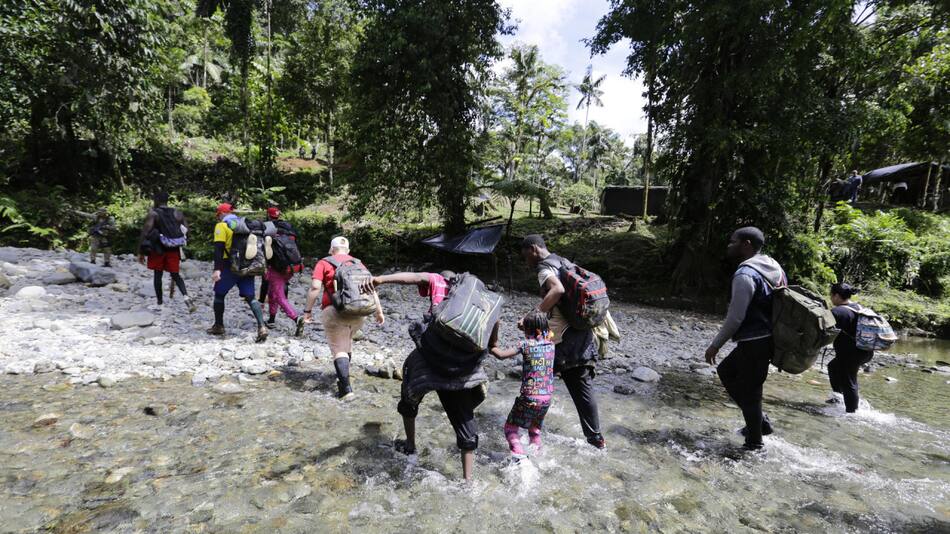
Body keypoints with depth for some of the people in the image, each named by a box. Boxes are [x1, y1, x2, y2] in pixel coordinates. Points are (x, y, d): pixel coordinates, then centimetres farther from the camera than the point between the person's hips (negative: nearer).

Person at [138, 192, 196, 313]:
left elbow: (145, 232, -13)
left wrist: (141, 252, -8)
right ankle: (186, 297, -14)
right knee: (176, 275, 10)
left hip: (158, 249, -2)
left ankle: (159, 302, 19)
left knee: (157, 275, 13)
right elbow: (186, 230, 1)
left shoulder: (153, 213, -6)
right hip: (174, 250, 3)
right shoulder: (177, 213, 4)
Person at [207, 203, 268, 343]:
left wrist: (217, 269, -19)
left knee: (219, 294, 15)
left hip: (231, 266, -5)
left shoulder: (222, 226, -1)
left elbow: (219, 248, -13)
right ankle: (261, 327, -15)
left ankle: (218, 326, 24)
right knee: (250, 297, 2)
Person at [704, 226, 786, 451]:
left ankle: (754, 442, 20)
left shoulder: (745, 274, -19)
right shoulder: (772, 267, 10)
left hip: (754, 343, -10)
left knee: (749, 392, 4)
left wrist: (715, 345, -11)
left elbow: (735, 317, -21)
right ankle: (760, 421, 27)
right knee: (726, 371, 22)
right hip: (767, 337, 10)